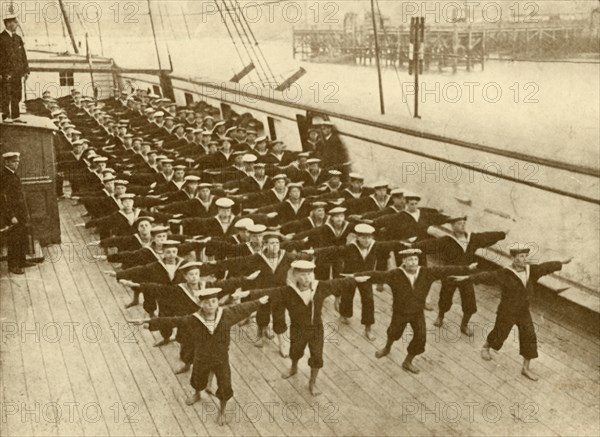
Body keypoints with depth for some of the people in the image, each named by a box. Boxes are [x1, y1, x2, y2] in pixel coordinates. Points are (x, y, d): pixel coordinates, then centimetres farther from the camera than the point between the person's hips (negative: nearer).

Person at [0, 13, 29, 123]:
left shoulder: (18, 38, 14)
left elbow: (23, 55, 16)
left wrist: (26, 70, 10)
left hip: (17, 72, 6)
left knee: (16, 95, 9)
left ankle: (15, 116, 15)